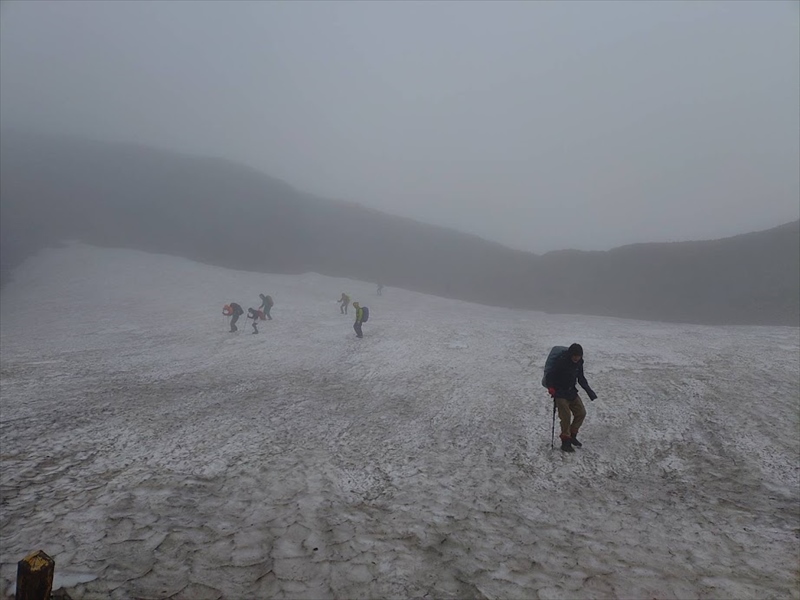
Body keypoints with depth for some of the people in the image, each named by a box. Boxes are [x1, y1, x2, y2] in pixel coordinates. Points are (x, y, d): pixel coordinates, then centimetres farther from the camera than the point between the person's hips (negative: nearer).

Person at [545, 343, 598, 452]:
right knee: (566, 416, -13)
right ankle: (565, 442, 0)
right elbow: (549, 377, -20)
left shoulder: (579, 362, -2)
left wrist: (589, 391, 5)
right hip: (560, 393, -7)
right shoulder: (561, 362, -22)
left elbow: (581, 378, 12)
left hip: (572, 392, 7)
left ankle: (572, 436, 21)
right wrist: (551, 388, -36)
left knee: (581, 412, 4)